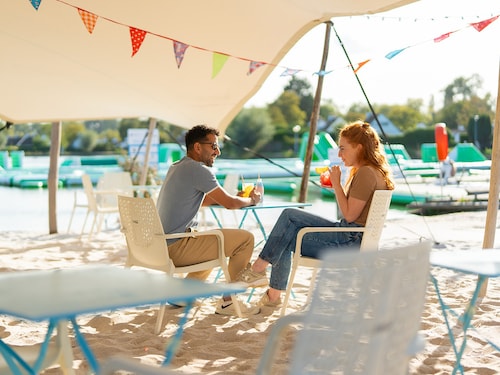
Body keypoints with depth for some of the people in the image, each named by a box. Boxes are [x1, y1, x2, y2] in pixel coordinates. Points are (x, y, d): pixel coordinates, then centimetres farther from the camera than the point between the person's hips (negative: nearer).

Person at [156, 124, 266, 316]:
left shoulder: (176, 168, 17)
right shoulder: (198, 170, -13)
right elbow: (229, 203, -9)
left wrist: (234, 197, 19)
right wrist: (251, 200, 12)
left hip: (162, 245, 10)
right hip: (177, 248, -10)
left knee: (216, 240, 33)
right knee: (245, 238, -6)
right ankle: (227, 302, 3)